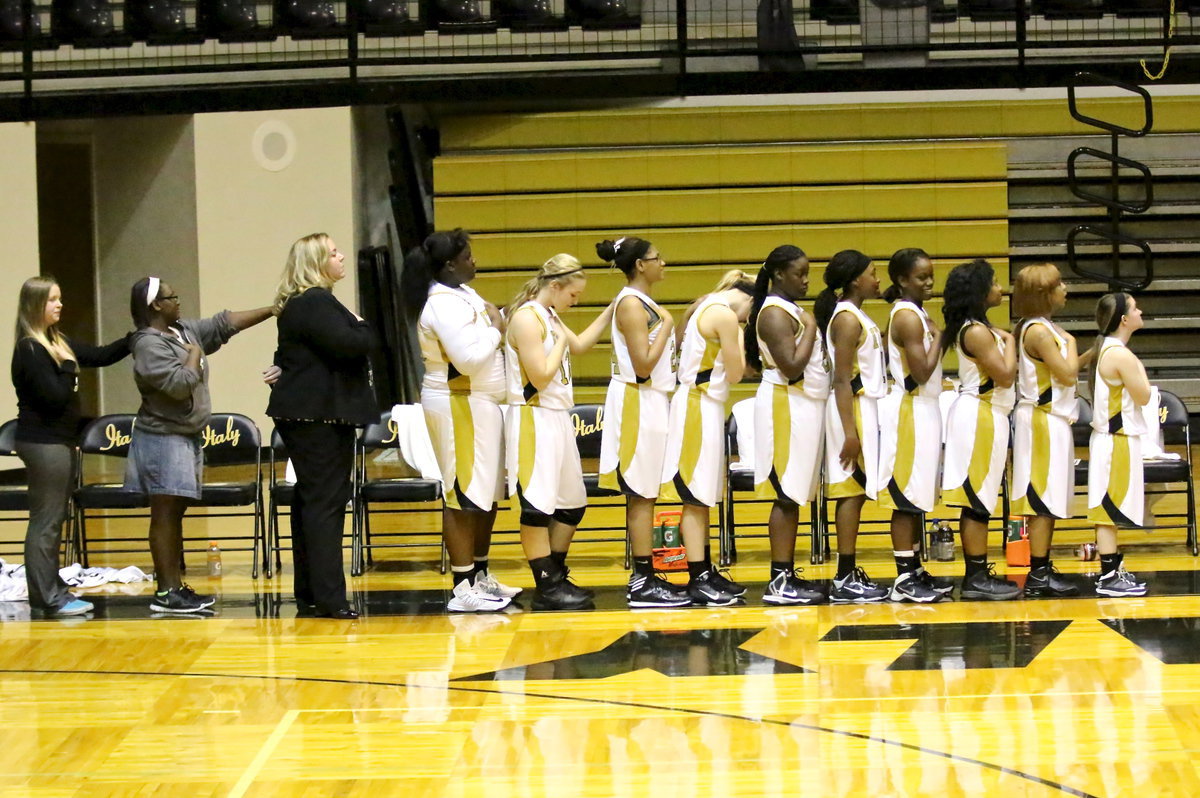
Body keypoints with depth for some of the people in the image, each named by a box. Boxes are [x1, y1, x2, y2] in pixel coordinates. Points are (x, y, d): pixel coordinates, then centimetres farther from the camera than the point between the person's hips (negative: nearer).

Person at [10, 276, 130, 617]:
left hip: (59, 441, 10)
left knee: (53, 520, 13)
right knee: (46, 521, -6)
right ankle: (49, 597, -4)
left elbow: (101, 356, 15)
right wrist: (68, 367, -9)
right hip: (43, 443, -10)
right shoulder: (29, 350, -16)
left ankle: (48, 591, 18)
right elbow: (55, 396, -21)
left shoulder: (57, 342, 12)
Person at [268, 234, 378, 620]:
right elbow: (350, 345, -24)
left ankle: (308, 590, 19)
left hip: (302, 414, 11)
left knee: (309, 500, 13)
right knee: (325, 503, -11)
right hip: (319, 416, -11)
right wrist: (363, 327, -6)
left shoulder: (298, 304, 18)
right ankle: (328, 598, -13)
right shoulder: (316, 304, -16)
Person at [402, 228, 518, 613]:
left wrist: (497, 325, 2)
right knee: (464, 497, -8)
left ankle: (480, 576, 25)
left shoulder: (461, 295, 14)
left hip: (481, 404, 11)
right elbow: (468, 358, -26)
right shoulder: (444, 304, -18)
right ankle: (463, 589, -7)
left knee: (487, 493, 16)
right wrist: (496, 330, -12)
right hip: (459, 405, -11)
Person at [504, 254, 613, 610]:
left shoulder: (549, 316, 13)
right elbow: (541, 377, -20)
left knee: (573, 503, 15)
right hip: (534, 420, -10)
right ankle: (547, 587, -1)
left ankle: (557, 576, 25)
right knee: (537, 506, -5)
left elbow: (578, 345, 29)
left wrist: (609, 314, 23)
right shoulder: (526, 319, -16)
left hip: (557, 418, 10)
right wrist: (560, 341, -9)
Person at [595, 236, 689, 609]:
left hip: (652, 402, 10)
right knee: (641, 495, -7)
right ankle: (643, 584, -6)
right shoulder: (630, 304, -14)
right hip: (638, 403, -10)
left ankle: (644, 576, 14)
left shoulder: (643, 303, 14)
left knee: (644, 494, 10)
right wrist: (667, 325, -14)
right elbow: (643, 364, -20)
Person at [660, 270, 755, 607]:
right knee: (696, 496, -7)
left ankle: (705, 572, 20)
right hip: (700, 407, -10)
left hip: (701, 405, 10)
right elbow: (735, 373, -10)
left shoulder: (704, 308, 15)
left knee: (701, 496, 14)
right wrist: (740, 338, 0)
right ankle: (699, 582, -6)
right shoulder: (724, 315, -14)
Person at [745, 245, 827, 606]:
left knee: (794, 495, 10)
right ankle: (779, 583, -8)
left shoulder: (792, 310, 15)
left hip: (804, 405, 10)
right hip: (786, 407, -10)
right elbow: (792, 366, -23)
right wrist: (810, 328, -14)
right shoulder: (775, 313, -14)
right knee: (787, 496, -9)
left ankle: (788, 575, 13)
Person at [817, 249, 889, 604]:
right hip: (853, 411, -10)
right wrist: (849, 432, -23)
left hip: (866, 408, 10)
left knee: (856, 491, 9)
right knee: (852, 490, -9)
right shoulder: (847, 319, -13)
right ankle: (845, 581, -8)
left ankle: (849, 573, 12)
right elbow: (842, 379, -19)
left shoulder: (856, 317, 15)